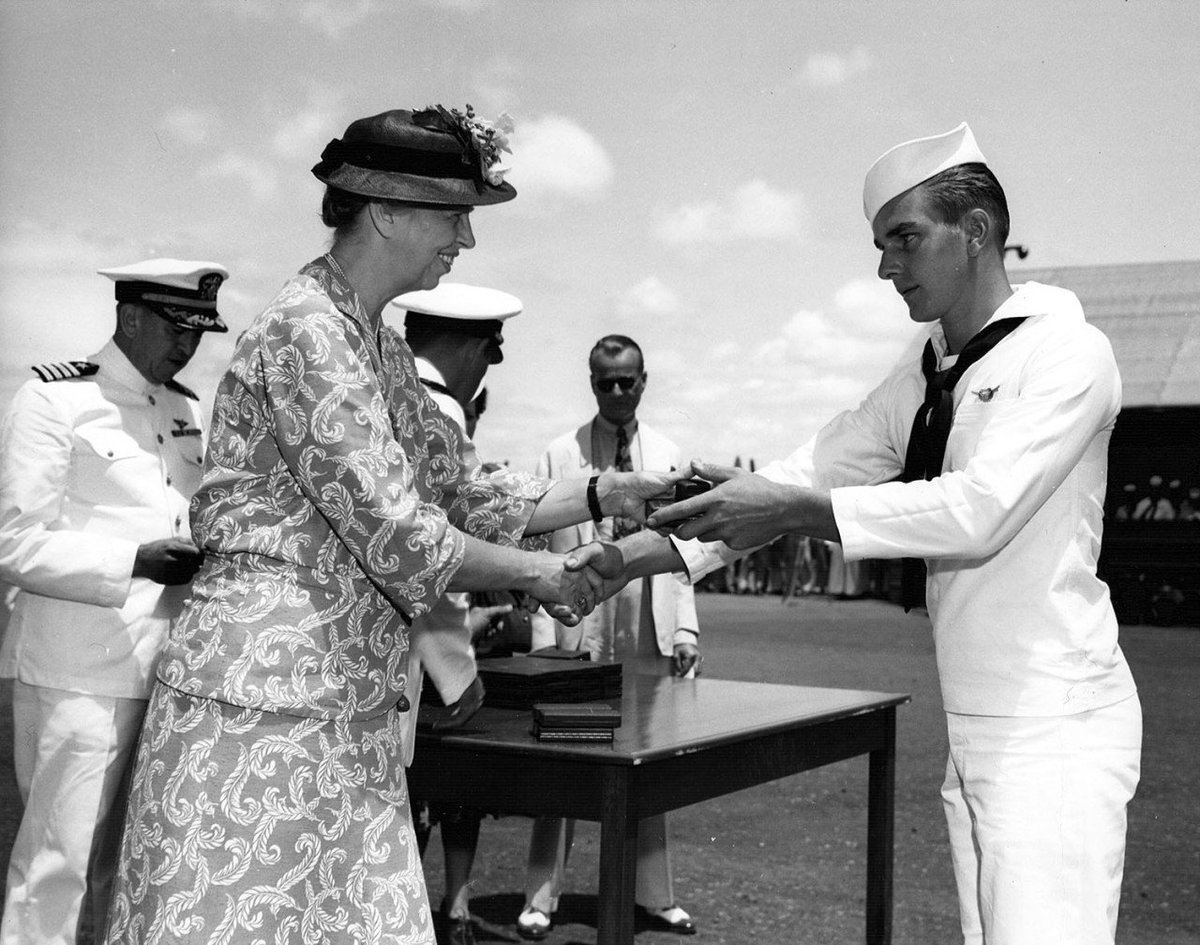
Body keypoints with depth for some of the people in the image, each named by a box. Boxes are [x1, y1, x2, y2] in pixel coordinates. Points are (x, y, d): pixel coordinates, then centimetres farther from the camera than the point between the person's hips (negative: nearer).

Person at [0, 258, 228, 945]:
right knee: (61, 859, -1)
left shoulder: (188, 408, 14)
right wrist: (136, 561, -22)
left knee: (122, 860, 15)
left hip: (169, 669, 7)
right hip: (83, 674, -6)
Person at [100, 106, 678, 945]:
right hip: (264, 693, -9)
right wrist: (537, 575, -6)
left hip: (352, 705, 9)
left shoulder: (379, 344, 14)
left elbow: (457, 498, 17)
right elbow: (391, 532, -18)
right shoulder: (305, 330, -14)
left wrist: (604, 494, 11)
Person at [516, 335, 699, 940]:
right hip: (579, 631, -2)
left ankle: (653, 895, 17)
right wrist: (544, 635, -6)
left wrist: (684, 628, 2)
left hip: (650, 635, 2)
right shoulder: (559, 457, 2)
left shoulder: (668, 458, 10)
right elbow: (541, 545, -1)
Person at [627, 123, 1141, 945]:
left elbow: (980, 509, -22)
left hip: (1056, 727, -7)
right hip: (976, 735, 7)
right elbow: (805, 477, 8)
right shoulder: (920, 384, 12)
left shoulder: (1065, 350, -9)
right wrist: (628, 561, 0)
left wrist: (788, 510, -24)